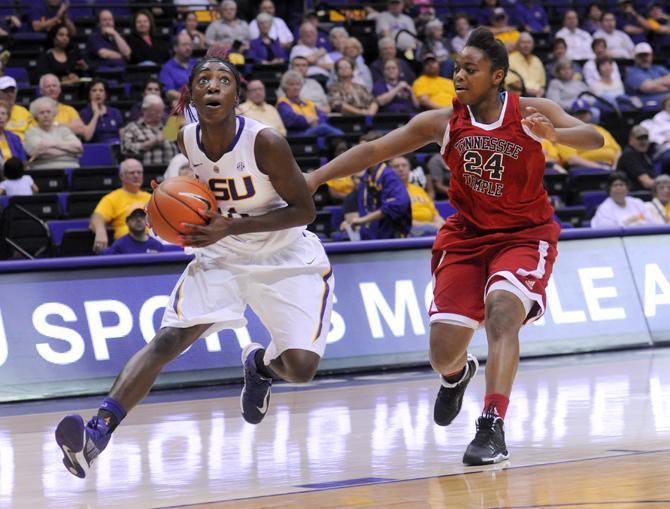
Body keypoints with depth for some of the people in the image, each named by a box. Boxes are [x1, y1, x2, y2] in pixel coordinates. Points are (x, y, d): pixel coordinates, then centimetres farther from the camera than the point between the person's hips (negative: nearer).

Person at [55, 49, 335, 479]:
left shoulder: (265, 143, -24)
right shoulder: (185, 142, -9)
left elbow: (305, 210, -19)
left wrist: (230, 226, -27)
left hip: (287, 260, -3)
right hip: (221, 256, 3)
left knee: (300, 367, -15)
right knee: (168, 339, -17)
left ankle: (260, 364, 24)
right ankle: (98, 432, -29)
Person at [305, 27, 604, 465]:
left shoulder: (531, 112, -13)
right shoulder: (443, 122, -9)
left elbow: (594, 139, -23)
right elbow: (374, 151, -6)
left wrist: (554, 133, -44)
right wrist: (315, 178, -14)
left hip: (524, 235, -2)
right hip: (466, 236, 2)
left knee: (502, 311, -31)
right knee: (443, 353, -3)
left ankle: (493, 427, -32)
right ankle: (457, 376, 37)